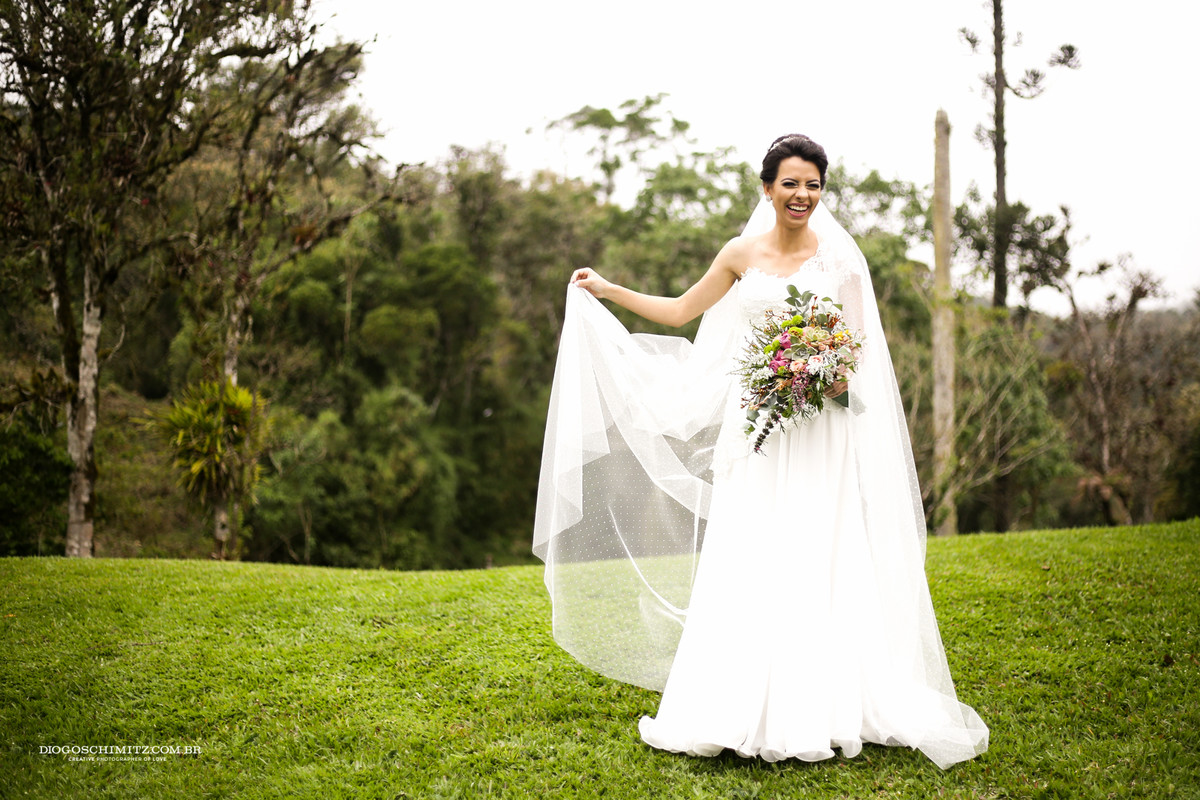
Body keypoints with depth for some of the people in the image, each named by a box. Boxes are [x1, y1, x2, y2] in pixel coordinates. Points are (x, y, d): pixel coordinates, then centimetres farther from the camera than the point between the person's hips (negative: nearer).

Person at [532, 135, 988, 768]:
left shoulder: (839, 257, 2)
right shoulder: (742, 254, 8)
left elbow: (859, 345, 3)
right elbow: (679, 311, 17)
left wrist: (838, 377, -17)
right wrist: (607, 291, 18)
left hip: (819, 434, -2)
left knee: (817, 563, -3)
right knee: (746, 566, 0)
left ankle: (818, 709, 5)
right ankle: (742, 711, 7)